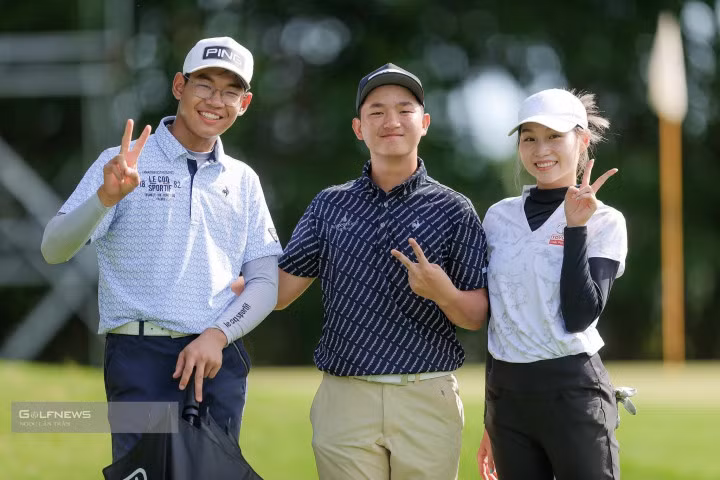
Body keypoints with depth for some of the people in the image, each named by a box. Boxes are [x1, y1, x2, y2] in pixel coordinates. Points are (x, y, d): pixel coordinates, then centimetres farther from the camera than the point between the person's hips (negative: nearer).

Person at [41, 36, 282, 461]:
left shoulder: (243, 181, 15)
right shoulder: (125, 165, 2)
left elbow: (266, 283, 10)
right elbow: (55, 249, -8)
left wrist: (217, 336, -8)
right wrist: (106, 198, -26)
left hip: (220, 358, 4)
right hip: (142, 357, -4)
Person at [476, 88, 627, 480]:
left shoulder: (604, 222, -1)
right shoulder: (499, 217, 10)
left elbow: (579, 316, -13)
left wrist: (575, 227, -14)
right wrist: (491, 422, 16)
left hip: (574, 393, -4)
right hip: (506, 397, 4)